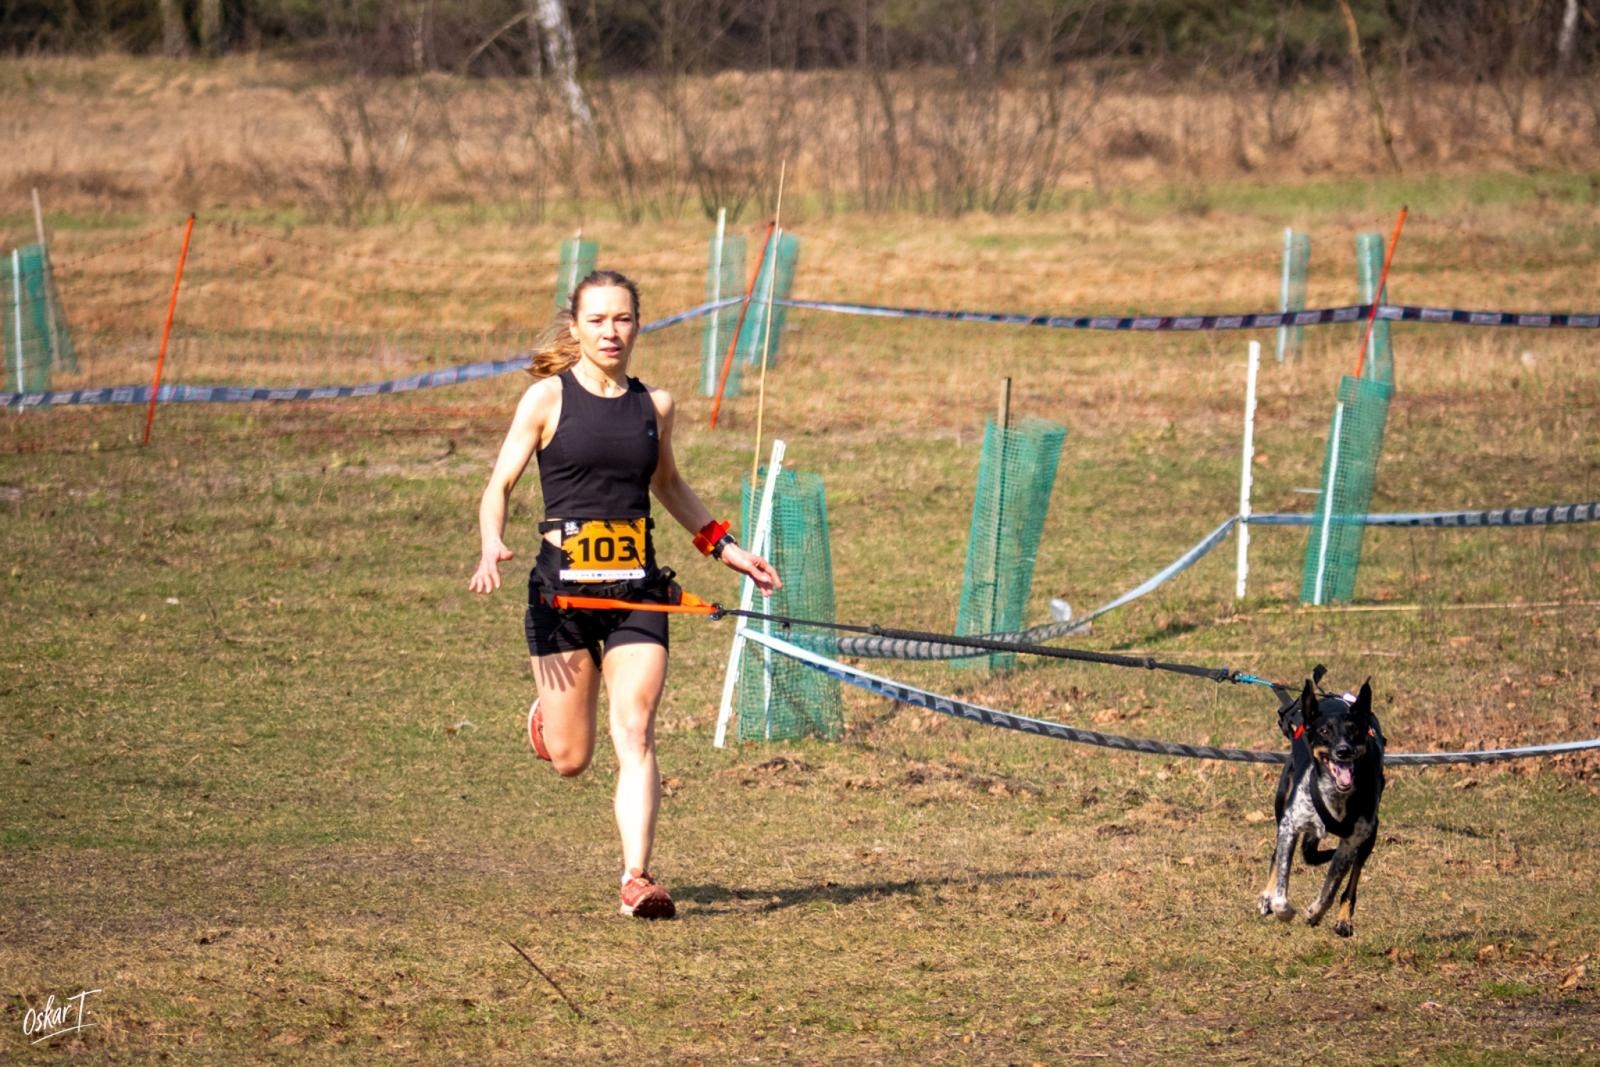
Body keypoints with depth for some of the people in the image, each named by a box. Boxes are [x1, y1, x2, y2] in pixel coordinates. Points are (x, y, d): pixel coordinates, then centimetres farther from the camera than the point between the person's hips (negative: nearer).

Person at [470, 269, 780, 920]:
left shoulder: (653, 405, 9)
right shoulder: (548, 398, -1)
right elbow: (499, 486, -2)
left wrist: (724, 547, 23)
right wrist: (492, 548, -21)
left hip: (636, 593, 2)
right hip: (563, 589, -2)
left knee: (635, 735, -14)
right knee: (569, 761, 4)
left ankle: (637, 879, -17)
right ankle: (551, 710, 40)